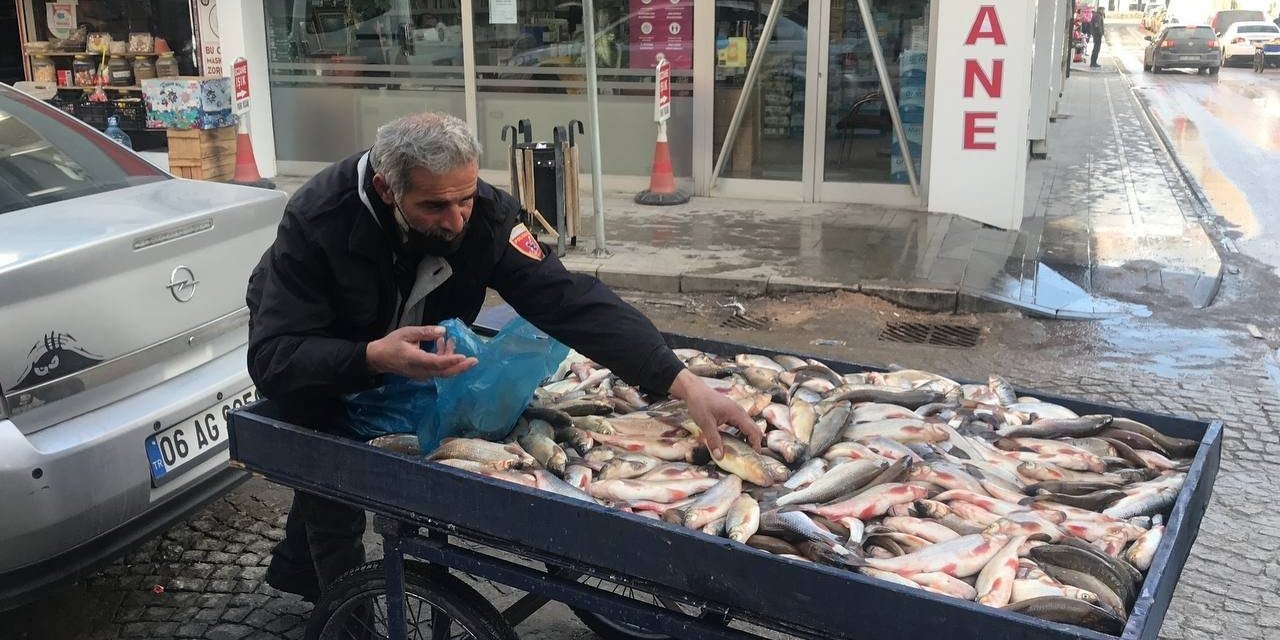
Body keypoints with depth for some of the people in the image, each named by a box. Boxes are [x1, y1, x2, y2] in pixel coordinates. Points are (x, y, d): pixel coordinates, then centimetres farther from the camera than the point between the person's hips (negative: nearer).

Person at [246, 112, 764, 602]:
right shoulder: (318, 219, -39)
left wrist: (685, 384, -49)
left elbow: (569, 299, -39)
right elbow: (272, 357, -40)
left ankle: (297, 568, 44)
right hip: (312, 360, -3)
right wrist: (373, 358, -59)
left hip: (399, 356, 3)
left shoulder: (485, 214, -32)